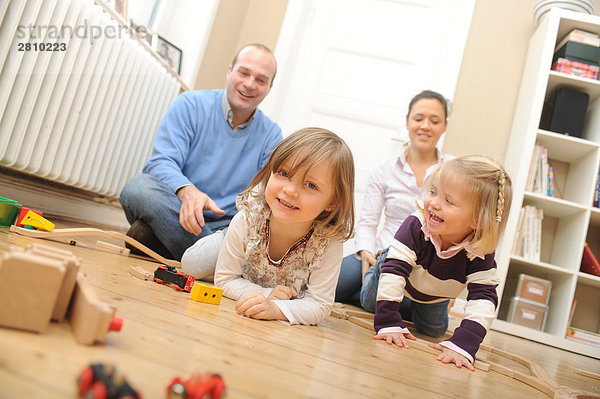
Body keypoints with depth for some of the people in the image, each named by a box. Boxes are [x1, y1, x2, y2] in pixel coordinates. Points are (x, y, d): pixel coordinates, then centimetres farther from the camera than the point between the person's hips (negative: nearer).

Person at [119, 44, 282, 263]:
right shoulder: (191, 104, 0)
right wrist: (187, 191, -33)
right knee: (139, 186, -32)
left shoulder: (271, 134, 7)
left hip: (224, 227, 2)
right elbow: (161, 162, -10)